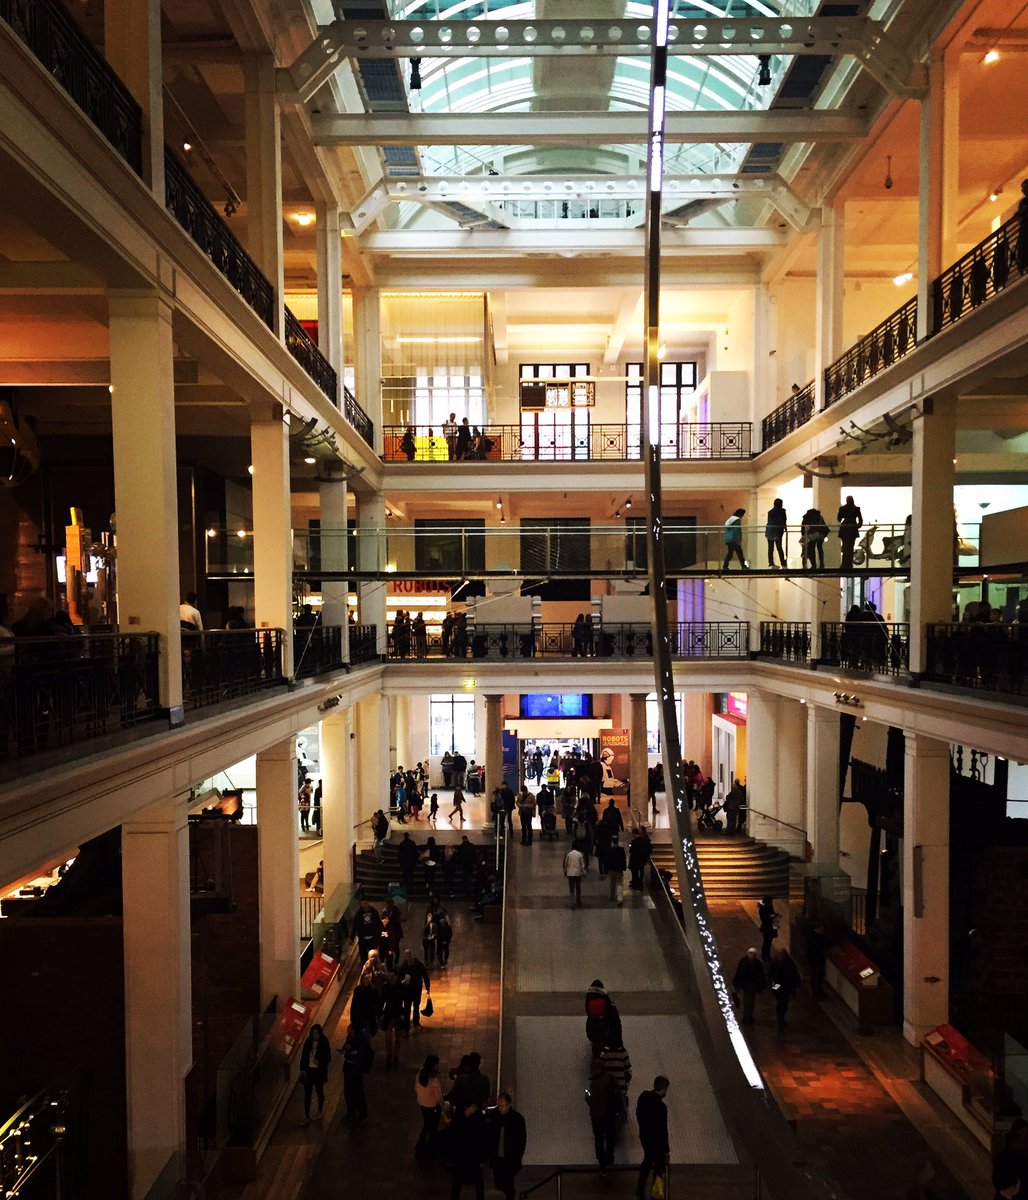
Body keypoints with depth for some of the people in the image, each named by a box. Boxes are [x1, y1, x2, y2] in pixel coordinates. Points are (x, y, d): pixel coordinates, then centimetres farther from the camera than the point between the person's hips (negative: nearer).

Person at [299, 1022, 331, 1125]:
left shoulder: (324, 1043, -11)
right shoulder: (308, 1042, -3)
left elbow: (328, 1058, -7)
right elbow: (303, 1056, 3)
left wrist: (319, 1062, -23)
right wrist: (302, 1069, -2)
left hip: (319, 1071, -2)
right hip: (308, 1070, 2)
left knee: (319, 1091, 15)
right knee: (307, 1093, 3)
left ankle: (319, 1112, 34)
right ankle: (306, 1116, 11)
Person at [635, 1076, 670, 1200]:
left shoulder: (643, 1096, -12)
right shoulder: (661, 1107, -33)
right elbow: (663, 1130, -25)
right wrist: (667, 1150, -13)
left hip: (644, 1136, 7)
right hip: (656, 1141, -7)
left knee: (648, 1160, 29)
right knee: (659, 1166, 18)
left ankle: (640, 1189, 41)